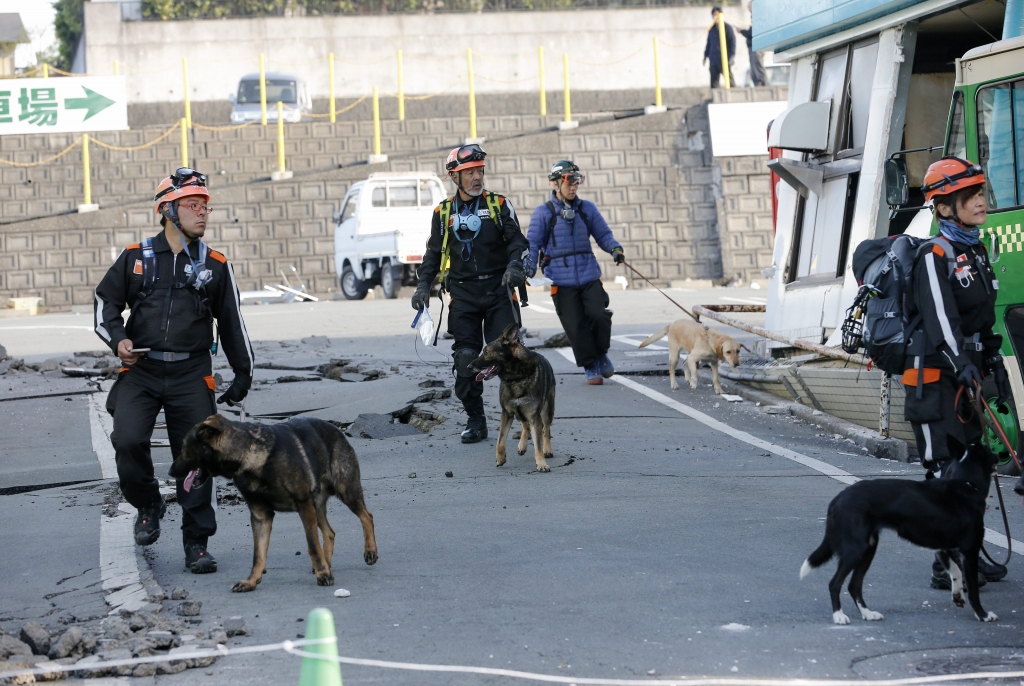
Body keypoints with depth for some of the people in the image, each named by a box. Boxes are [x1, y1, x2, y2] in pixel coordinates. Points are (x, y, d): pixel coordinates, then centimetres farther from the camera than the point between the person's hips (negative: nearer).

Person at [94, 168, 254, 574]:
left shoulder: (215, 265, 9)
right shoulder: (135, 258, 7)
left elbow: (231, 323, 15)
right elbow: (106, 301, 14)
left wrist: (243, 374, 15)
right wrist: (118, 339, -3)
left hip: (191, 376, 0)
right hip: (140, 371, 0)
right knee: (128, 441, -18)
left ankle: (197, 545, 9)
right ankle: (148, 506, 11)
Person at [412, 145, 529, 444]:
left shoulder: (499, 205, 5)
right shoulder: (443, 212, 10)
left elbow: (517, 241, 1)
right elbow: (433, 252, 18)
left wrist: (515, 265, -19)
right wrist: (424, 285, 6)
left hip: (499, 290, -2)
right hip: (463, 295, 2)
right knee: (465, 359, -3)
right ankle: (475, 421, 6)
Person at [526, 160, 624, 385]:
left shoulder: (587, 209, 9)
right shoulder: (543, 213, 2)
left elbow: (603, 233, 12)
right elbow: (532, 244, 2)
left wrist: (614, 248, -8)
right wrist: (529, 268, -13)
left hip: (589, 276, 2)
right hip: (561, 281, -2)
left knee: (598, 315, -13)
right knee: (575, 326, -3)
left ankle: (601, 353, 14)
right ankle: (590, 367, 11)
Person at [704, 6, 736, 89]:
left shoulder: (727, 28, -1)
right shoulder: (712, 29, 15)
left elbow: (732, 42, -5)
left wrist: (732, 56, -12)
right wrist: (706, 55, 16)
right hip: (713, 59, 5)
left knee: (729, 78, -3)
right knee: (714, 80, 3)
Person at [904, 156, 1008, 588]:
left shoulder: (977, 253, 15)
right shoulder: (934, 256, -13)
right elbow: (939, 315, -26)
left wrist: (996, 366, 20)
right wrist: (961, 365, -37)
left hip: (969, 369, 9)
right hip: (935, 374, -9)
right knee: (946, 470, -9)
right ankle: (946, 564, -7)